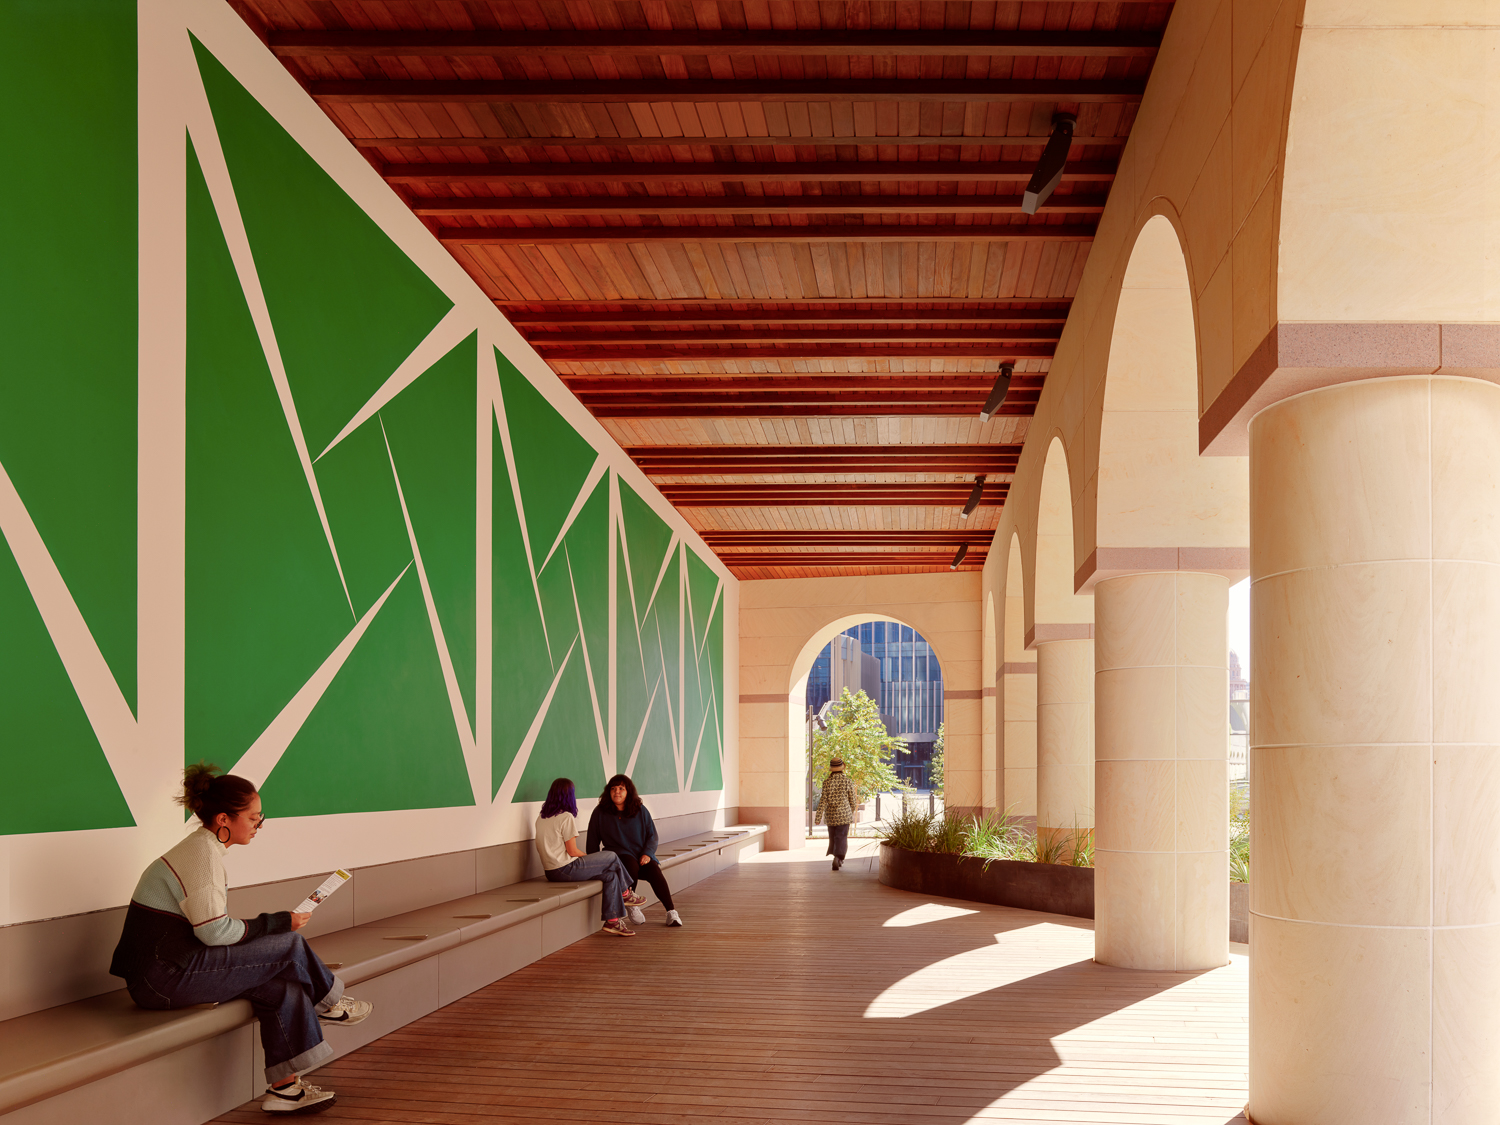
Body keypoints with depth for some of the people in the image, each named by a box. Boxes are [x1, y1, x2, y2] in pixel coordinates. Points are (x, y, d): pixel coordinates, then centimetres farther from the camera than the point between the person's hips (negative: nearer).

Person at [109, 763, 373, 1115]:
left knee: (285, 988, -2)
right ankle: (329, 1005, 17)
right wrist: (278, 923, -10)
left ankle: (285, 1086, 0)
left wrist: (272, 927, 5)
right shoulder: (202, 852, -16)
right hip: (165, 975, -9)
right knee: (290, 945, -9)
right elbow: (214, 931, -21)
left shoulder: (203, 847, 16)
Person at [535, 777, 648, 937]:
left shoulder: (541, 818, 13)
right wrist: (589, 859, 6)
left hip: (551, 872, 9)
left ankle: (613, 920, 6)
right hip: (565, 870, -9)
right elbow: (572, 851, -14)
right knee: (612, 857, 3)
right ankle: (625, 894, 23)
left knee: (611, 876, 11)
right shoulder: (566, 817, -14)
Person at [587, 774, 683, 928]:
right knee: (631, 865, -37)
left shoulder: (641, 811, 8)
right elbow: (592, 843, 8)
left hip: (642, 856, 2)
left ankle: (671, 912, -24)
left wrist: (647, 853, -8)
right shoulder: (600, 813, 4)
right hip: (618, 855, -2)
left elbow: (652, 835, 9)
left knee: (655, 872, -29)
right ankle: (632, 906, -18)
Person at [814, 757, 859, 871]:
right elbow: (853, 800, -1)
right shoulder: (848, 782, -7)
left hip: (830, 815, 2)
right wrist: (852, 812, 18)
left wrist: (818, 817, -2)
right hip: (844, 814, -2)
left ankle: (838, 860, 27)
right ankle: (837, 858, -20)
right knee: (841, 837, -1)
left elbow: (823, 800, -6)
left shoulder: (827, 783, -6)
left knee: (833, 837, 17)